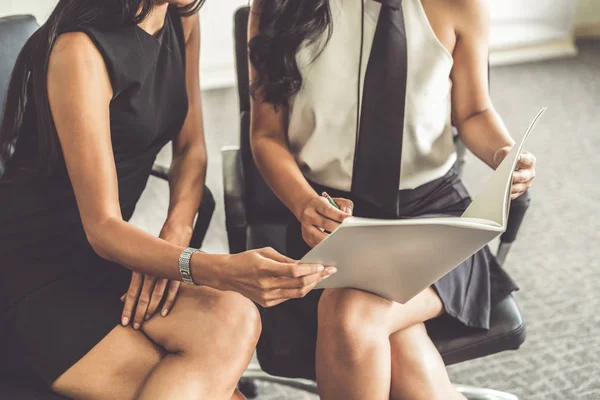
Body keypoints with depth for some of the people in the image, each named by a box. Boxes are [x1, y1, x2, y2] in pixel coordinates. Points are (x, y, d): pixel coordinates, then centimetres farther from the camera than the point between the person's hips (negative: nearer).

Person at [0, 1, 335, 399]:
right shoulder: (80, 50, -19)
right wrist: (217, 271, -37)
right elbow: (102, 228, -20)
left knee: (231, 318, -23)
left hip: (106, 256, 6)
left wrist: (174, 238, -10)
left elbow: (191, 148, 10)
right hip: (37, 269, -6)